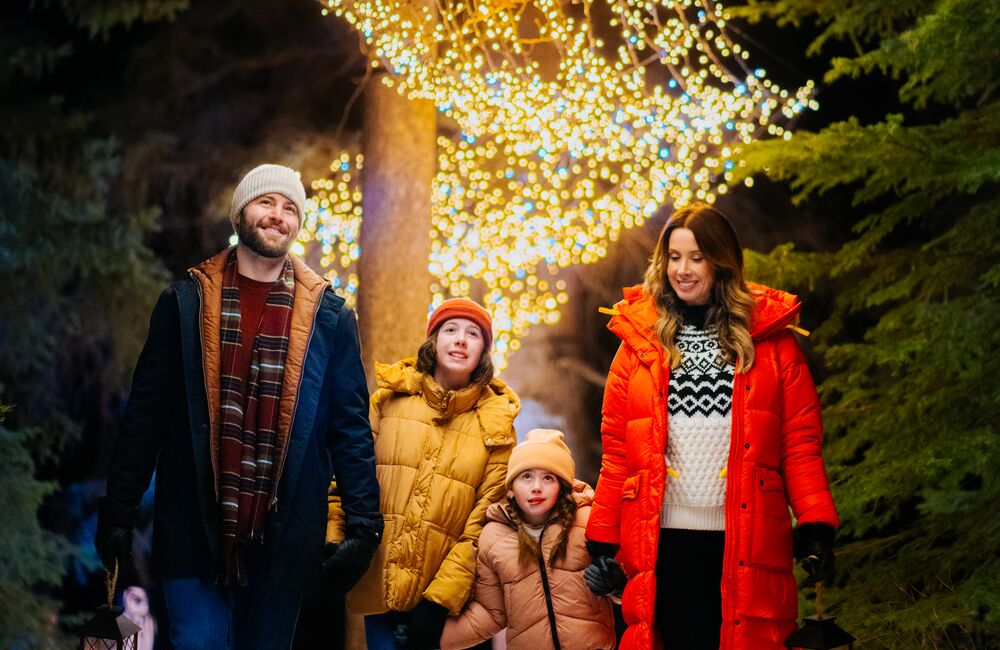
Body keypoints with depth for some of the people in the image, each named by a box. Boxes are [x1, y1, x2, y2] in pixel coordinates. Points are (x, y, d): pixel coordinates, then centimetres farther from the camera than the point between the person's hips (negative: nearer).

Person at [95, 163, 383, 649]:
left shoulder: (327, 316, 3)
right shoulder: (186, 303, 2)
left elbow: (350, 425, 3)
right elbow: (146, 413, 3)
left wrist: (363, 523, -2)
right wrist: (118, 511, 0)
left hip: (284, 536, 1)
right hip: (194, 528, -1)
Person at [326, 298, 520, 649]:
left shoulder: (495, 422, 0)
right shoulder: (390, 398, 4)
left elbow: (487, 514, -4)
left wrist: (442, 595, -11)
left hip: (439, 595, -1)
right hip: (376, 581, 1)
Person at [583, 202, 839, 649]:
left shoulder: (771, 339, 5)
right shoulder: (640, 341, 7)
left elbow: (800, 440, 2)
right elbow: (616, 450, 7)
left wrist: (815, 525, -10)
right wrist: (603, 542, 3)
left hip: (748, 540, -1)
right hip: (666, 540, 1)